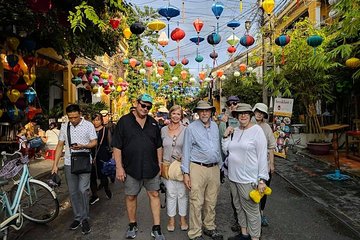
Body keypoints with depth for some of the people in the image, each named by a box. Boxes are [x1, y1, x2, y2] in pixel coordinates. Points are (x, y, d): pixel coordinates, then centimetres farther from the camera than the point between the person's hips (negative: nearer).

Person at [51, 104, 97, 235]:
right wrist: (55, 164, 5)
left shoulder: (88, 125, -3)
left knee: (83, 190, -9)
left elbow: (94, 142, -2)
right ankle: (77, 217, 23)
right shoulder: (64, 126, 7)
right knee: (73, 192, 9)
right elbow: (60, 145, 9)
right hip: (69, 163, 4)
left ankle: (85, 219, 6)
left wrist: (83, 146, -22)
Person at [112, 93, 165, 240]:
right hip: (131, 168, -2)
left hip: (151, 168, 3)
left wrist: (159, 164, 8)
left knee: (154, 195, 6)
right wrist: (119, 167, -9)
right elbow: (117, 146, -6)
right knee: (131, 196, 11)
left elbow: (158, 146, 13)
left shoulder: (153, 123, 8)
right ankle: (132, 225, 31)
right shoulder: (124, 121, -4)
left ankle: (156, 228, 18)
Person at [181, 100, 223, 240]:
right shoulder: (191, 128, -5)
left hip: (214, 168, 5)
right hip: (198, 169, -5)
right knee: (196, 203, 0)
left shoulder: (215, 126, 10)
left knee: (211, 202, 15)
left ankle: (209, 227, 32)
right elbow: (186, 151, -5)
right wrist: (186, 173, -8)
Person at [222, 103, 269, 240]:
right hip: (233, 177, 7)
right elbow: (226, 151, 12)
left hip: (248, 179, -6)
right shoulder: (234, 131, 7)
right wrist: (226, 136, -1)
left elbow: (262, 156, -12)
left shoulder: (257, 130, -10)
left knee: (252, 210, 5)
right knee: (239, 207, 19)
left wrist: (262, 179, -15)